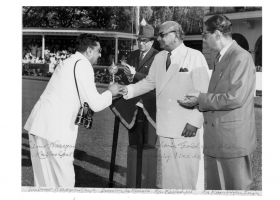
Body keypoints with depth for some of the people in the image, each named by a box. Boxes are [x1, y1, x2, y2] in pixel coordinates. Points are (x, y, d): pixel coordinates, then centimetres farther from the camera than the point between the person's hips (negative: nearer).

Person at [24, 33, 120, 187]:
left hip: (40, 124, 9)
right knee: (64, 181, -2)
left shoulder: (68, 63, 20)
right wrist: (110, 92, 9)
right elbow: (96, 104, -10)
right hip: (55, 130, -9)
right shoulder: (83, 65, -7)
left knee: (44, 179, 13)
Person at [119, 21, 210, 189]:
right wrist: (128, 90, 3)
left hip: (186, 127, -5)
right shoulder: (159, 58, 11)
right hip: (165, 127, 5)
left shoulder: (195, 57, -7)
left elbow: (203, 93, -10)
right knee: (168, 174, 12)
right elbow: (149, 82, 19)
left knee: (186, 174, -1)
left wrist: (195, 122, -14)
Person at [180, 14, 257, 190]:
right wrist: (198, 100, 4)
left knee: (236, 188, 4)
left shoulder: (241, 57, -14)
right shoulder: (221, 58, 14)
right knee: (215, 187, 16)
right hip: (216, 139, 9)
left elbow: (235, 98, -22)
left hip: (233, 139, -9)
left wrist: (201, 99, -13)